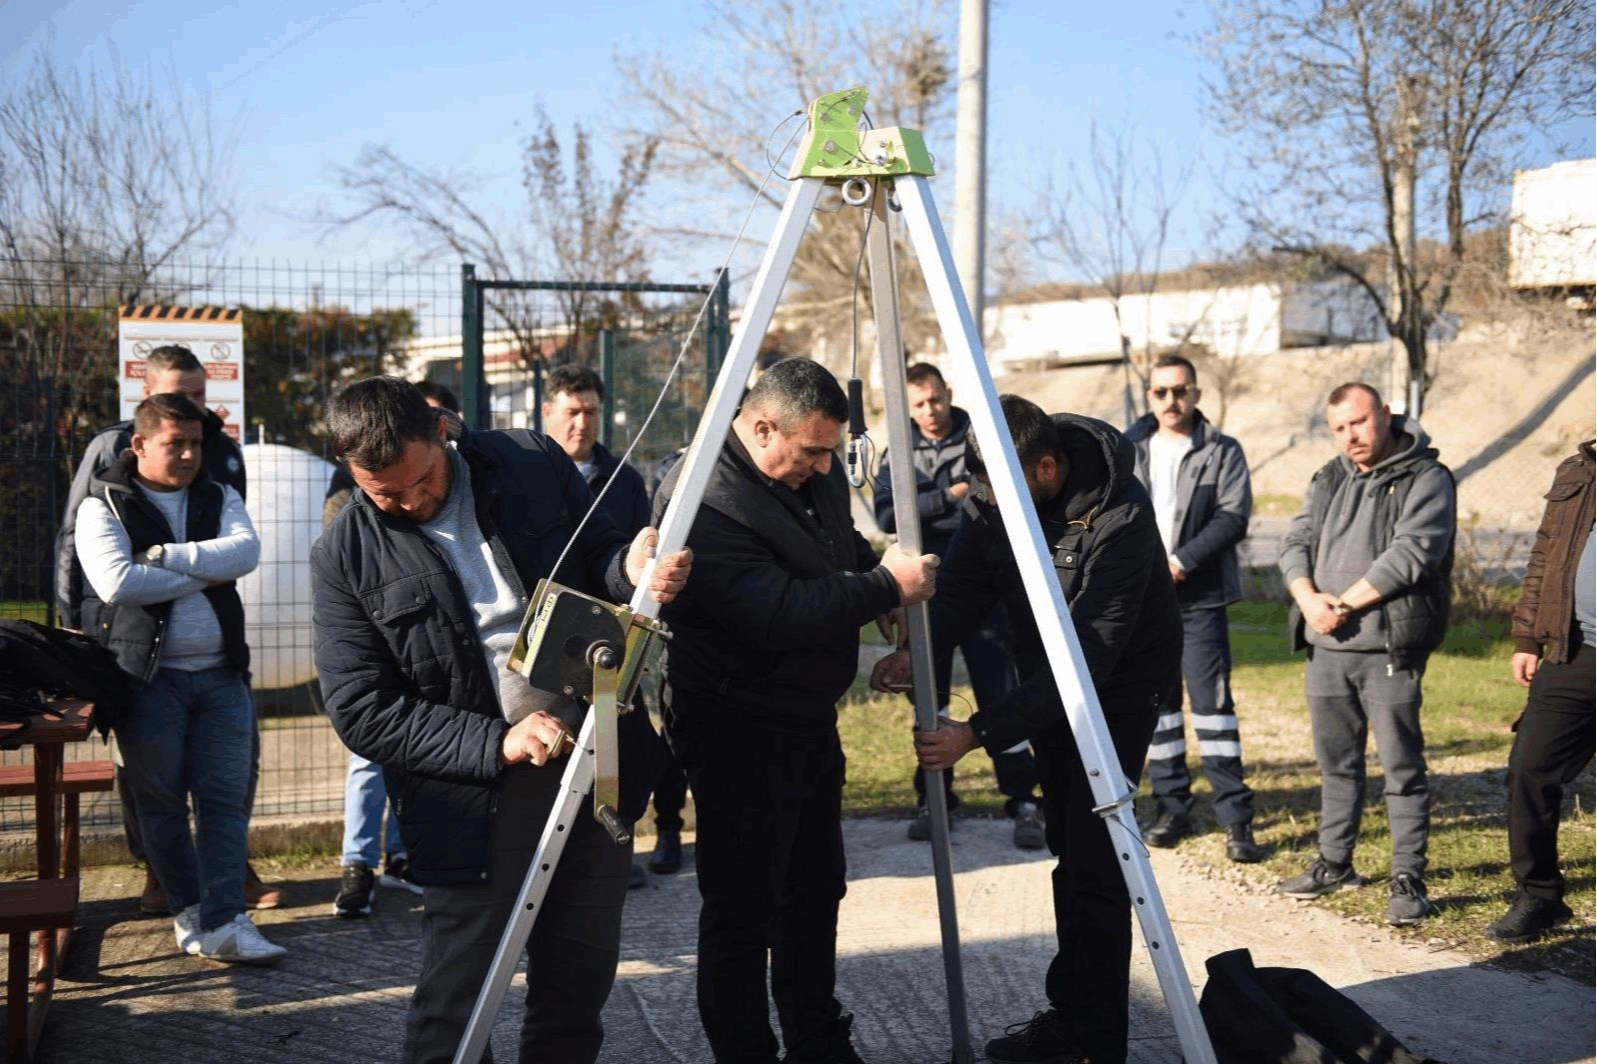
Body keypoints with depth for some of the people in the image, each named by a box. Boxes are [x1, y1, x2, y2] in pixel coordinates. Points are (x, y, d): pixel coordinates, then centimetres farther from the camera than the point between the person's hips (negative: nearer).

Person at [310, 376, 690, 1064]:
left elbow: (599, 556, 12)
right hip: (474, 803, -3)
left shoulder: (534, 465, -1)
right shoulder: (345, 558, -8)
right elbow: (361, 712, -10)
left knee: (580, 984, 15)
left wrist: (633, 568, -14)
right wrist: (497, 743, -20)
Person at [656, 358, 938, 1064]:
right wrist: (886, 588, -23)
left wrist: (892, 574, 4)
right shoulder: (704, 501, -24)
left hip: (809, 721, 9)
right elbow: (776, 617, -30)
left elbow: (847, 552, 24)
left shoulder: (818, 474, 4)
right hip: (738, 733, -9)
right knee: (742, 908, -1)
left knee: (814, 892, 19)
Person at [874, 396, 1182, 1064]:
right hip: (1048, 681, 7)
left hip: (1120, 686, -7)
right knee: (1067, 851, 15)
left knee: (1093, 859, -13)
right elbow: (964, 585, -5)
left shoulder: (1119, 518, -33)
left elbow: (1088, 655, -35)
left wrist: (981, 733, -38)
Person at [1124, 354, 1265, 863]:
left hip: (1198, 597, -3)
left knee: (1211, 700, -7)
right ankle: (1172, 808, 17)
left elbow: (1233, 517, -7)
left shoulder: (1222, 451, 2)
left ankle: (1235, 816, -3)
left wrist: (1181, 561, -16)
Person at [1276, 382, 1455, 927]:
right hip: (1325, 647, 6)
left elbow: (1409, 554, -16)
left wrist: (1345, 603, -15)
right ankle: (1335, 863, 27)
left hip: (1389, 649, -6)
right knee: (1337, 762, 15)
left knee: (1402, 767, -3)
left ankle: (1408, 879, 3)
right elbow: (1295, 544, 10)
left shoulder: (1425, 479, -4)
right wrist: (1309, 600, -9)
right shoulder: (1327, 481, 17)